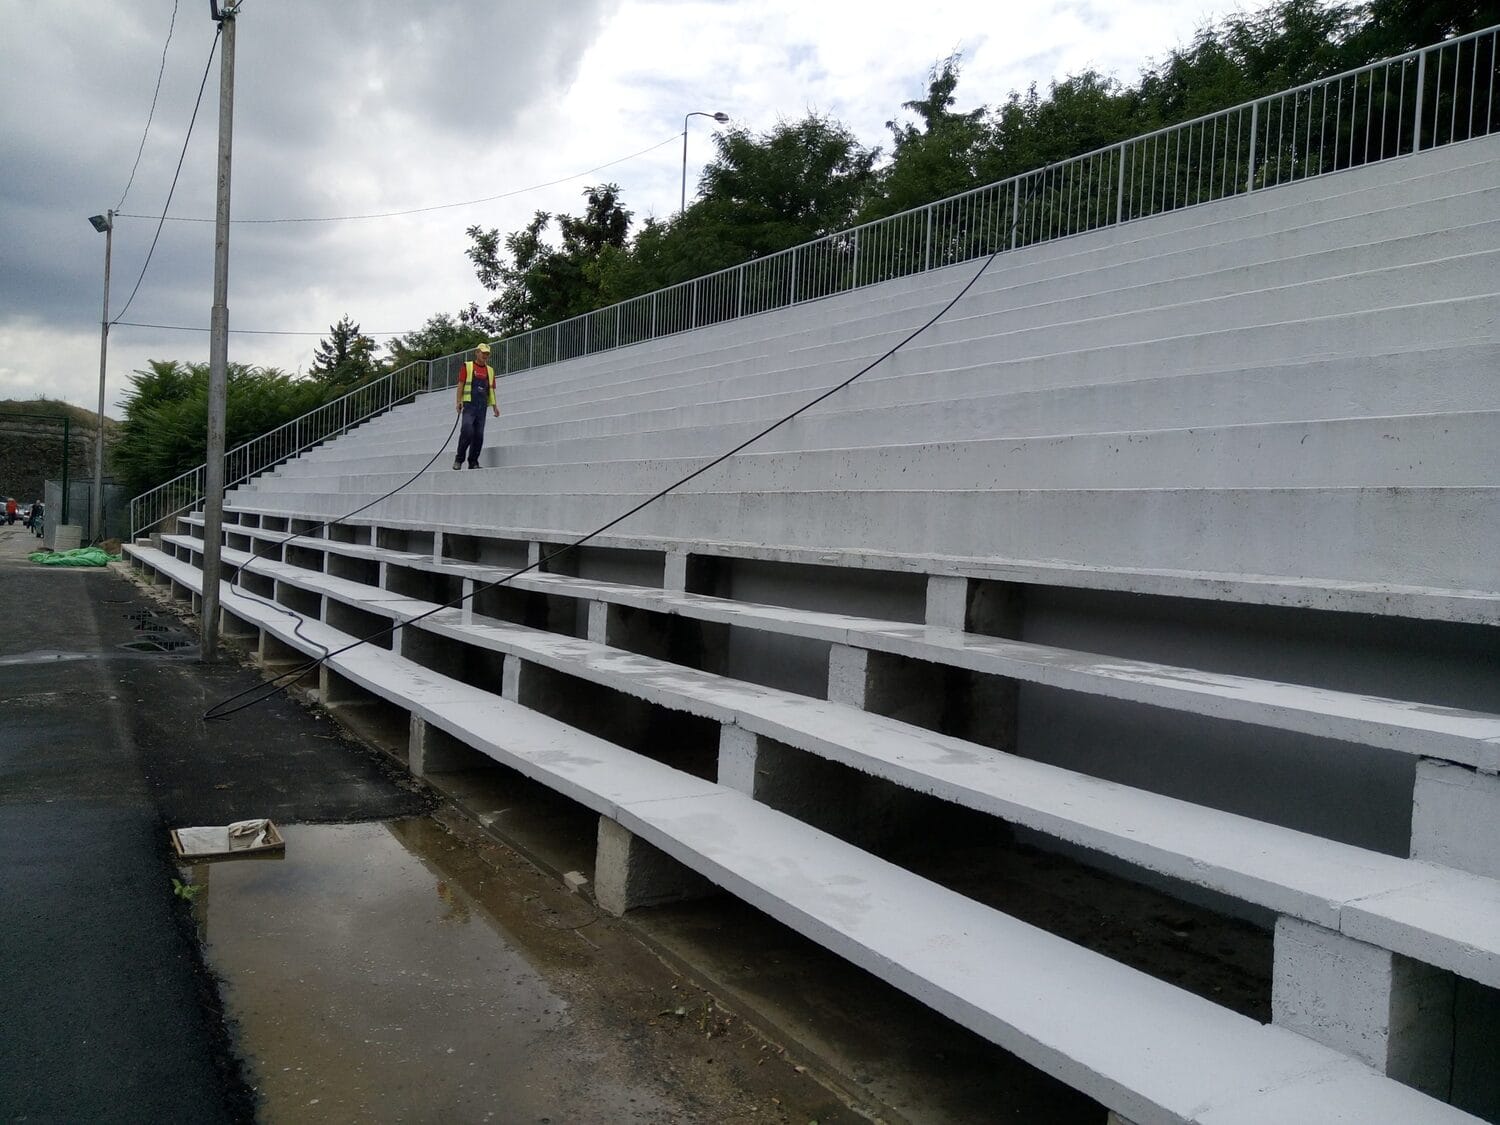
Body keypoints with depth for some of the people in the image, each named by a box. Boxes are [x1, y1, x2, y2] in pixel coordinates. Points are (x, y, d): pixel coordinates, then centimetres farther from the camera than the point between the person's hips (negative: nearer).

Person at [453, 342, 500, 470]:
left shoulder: (490, 370, 18)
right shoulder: (467, 366, 5)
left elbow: (492, 389, 18)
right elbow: (460, 384, 0)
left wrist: (494, 406, 8)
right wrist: (459, 401, -11)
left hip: (482, 406, 5)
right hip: (469, 404, -4)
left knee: (479, 435, 1)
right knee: (467, 431, -16)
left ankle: (473, 462, 7)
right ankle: (459, 459, -5)